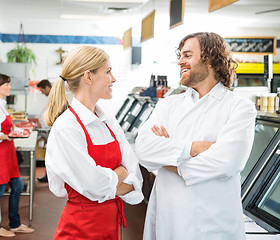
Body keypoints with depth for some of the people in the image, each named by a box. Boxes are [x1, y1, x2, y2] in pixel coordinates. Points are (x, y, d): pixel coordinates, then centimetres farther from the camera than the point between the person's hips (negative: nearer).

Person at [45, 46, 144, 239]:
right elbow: (98, 185, -21)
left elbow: (135, 179, -1)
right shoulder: (65, 128, -17)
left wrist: (106, 181, -15)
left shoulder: (110, 123, 5)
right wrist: (120, 173, -4)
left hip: (113, 221, 7)